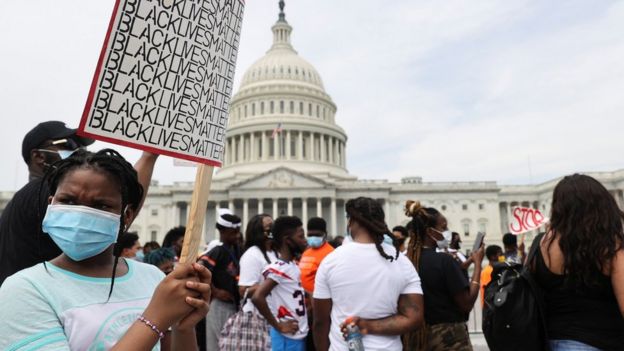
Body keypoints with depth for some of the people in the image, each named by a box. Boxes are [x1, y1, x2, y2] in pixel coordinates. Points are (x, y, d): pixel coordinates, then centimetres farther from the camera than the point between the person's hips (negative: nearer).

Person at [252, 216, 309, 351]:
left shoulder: (294, 266, 8)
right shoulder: (278, 268, -19)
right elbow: (257, 297, -30)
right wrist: (278, 326, -22)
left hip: (300, 335, 8)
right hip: (287, 338, -8)